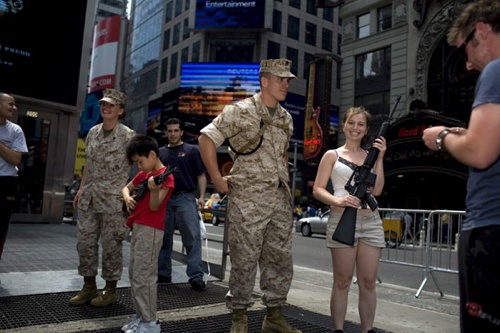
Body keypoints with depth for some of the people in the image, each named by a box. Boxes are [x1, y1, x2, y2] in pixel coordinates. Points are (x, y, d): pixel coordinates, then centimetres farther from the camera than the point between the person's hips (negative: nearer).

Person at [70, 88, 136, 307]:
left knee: (111, 246, 2)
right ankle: (89, 287, 24)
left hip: (113, 199, -6)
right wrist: (81, 189, 15)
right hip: (89, 198, 6)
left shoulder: (128, 136, -8)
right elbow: (88, 163, 18)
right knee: (85, 242, 9)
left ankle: (110, 290, 17)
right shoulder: (93, 132, 11)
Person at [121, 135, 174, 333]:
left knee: (143, 276, -7)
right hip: (137, 227, 10)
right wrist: (127, 198, 3)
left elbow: (154, 207, -18)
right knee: (134, 275, 14)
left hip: (150, 230, -10)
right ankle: (140, 316, 24)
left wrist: (154, 190, -37)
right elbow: (126, 188, 25)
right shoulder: (143, 174, 14)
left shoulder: (165, 177, -12)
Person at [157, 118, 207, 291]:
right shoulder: (160, 152, 14)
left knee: (193, 238, -7)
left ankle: (196, 276, -4)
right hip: (164, 199, 4)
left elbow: (201, 175, 2)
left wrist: (201, 196, -8)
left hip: (185, 198, -4)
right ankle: (163, 274, 22)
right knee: (163, 238, 10)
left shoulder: (192, 150, 5)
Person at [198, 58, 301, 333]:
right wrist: (217, 180, -9)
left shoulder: (285, 118, 13)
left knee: (280, 259, 11)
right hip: (248, 199, -6)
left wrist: (284, 177, 15)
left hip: (281, 199, 7)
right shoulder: (239, 111, -7)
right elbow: (206, 139, -8)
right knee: (244, 260, 2)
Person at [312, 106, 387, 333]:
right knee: (342, 281, 1)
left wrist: (380, 158, -1)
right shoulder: (332, 155, 8)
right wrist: (338, 200, -18)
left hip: (371, 221, 3)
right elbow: (317, 190, 0)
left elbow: (376, 190, 5)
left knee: (368, 282, 5)